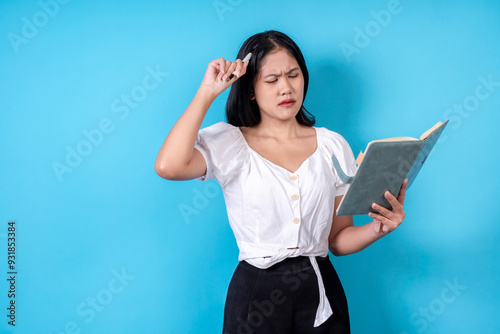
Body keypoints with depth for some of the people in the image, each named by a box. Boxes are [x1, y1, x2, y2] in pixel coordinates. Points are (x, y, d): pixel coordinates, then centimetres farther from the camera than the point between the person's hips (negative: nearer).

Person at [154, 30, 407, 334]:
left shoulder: (332, 145, 6)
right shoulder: (229, 142, -3)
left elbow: (339, 240, 6)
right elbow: (168, 166, -25)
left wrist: (378, 228, -15)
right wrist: (207, 92, -16)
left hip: (321, 291, 3)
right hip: (256, 294, -3)